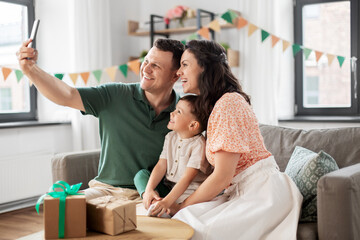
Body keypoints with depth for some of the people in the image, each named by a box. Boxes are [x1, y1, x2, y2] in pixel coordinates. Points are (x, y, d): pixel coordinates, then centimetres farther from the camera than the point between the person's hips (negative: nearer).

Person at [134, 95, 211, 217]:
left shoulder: (198, 144, -17)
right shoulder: (170, 137, 7)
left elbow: (187, 178, -23)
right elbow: (161, 166, 1)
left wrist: (167, 201, -31)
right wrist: (149, 189, -15)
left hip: (187, 193, -7)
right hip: (167, 188, 8)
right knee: (141, 174, -3)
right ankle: (154, 202, -27)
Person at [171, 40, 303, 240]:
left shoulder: (229, 103, -15)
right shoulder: (212, 105, 16)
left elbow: (222, 176, -17)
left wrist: (181, 206, -7)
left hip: (262, 191, -8)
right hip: (240, 192, 9)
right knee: (183, 220, -11)